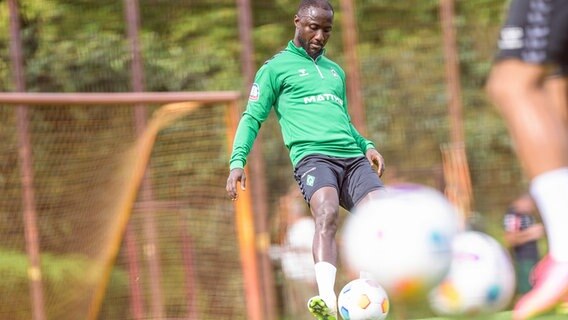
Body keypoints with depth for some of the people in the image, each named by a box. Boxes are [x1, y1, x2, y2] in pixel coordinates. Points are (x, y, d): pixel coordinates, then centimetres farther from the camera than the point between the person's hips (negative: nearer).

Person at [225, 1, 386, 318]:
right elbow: (253, 117, 7)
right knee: (327, 214, -34)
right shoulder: (277, 67, 11)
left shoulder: (336, 71, 27)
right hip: (313, 155, -6)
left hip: (353, 158, 6)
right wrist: (238, 161, -7)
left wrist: (366, 145, 15)